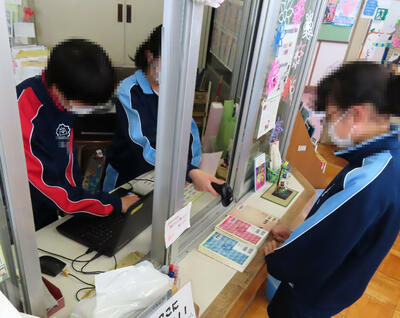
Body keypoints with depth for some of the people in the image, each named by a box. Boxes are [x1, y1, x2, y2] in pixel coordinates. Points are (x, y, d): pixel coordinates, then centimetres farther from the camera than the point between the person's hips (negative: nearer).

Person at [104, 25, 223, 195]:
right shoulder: (129, 90, -15)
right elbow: (144, 147, -25)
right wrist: (191, 172, -36)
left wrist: (192, 171, -16)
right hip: (127, 178, -2)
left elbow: (190, 130, 0)